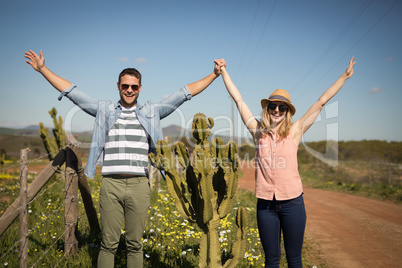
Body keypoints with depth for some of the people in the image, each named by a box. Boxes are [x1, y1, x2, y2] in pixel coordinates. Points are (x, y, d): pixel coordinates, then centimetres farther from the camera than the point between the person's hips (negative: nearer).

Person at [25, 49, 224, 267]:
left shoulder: (150, 112, 14)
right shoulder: (104, 110, 13)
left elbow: (185, 93, 13)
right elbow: (72, 92, 14)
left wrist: (214, 75, 13)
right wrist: (43, 69, 11)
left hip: (139, 185, 1)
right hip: (111, 184, 0)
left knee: (135, 244, 7)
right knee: (108, 244, 3)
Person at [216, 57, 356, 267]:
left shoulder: (294, 131, 2)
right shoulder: (258, 131, 4)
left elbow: (321, 103, 5)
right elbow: (238, 100, 8)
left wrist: (344, 76, 8)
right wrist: (223, 71, 12)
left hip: (292, 202, -1)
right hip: (265, 203, 1)